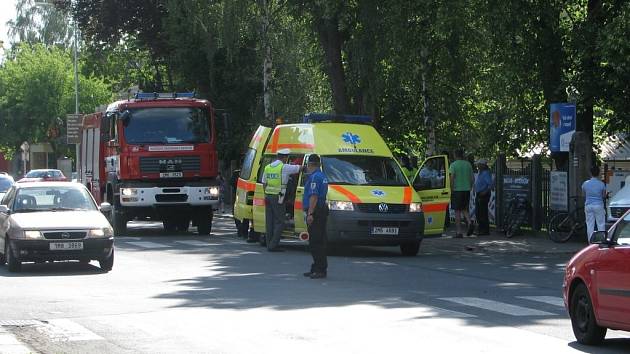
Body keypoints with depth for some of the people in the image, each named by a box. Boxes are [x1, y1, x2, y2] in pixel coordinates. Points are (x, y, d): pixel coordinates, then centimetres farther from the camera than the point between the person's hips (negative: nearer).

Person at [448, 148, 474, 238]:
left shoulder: (453, 165, -6)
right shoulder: (468, 164, 8)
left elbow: (452, 178, -14)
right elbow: (472, 178, 9)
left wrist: (451, 190, -8)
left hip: (457, 190, -4)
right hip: (466, 189, 4)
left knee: (457, 211, 1)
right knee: (465, 209, 16)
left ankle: (458, 232, 0)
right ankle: (469, 222, -11)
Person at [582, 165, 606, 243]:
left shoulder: (585, 184, -2)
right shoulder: (601, 184, -9)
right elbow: (604, 196, 4)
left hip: (588, 206, 2)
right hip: (599, 205, -2)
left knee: (590, 225, 6)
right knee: (601, 225, 5)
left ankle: (590, 242, 7)